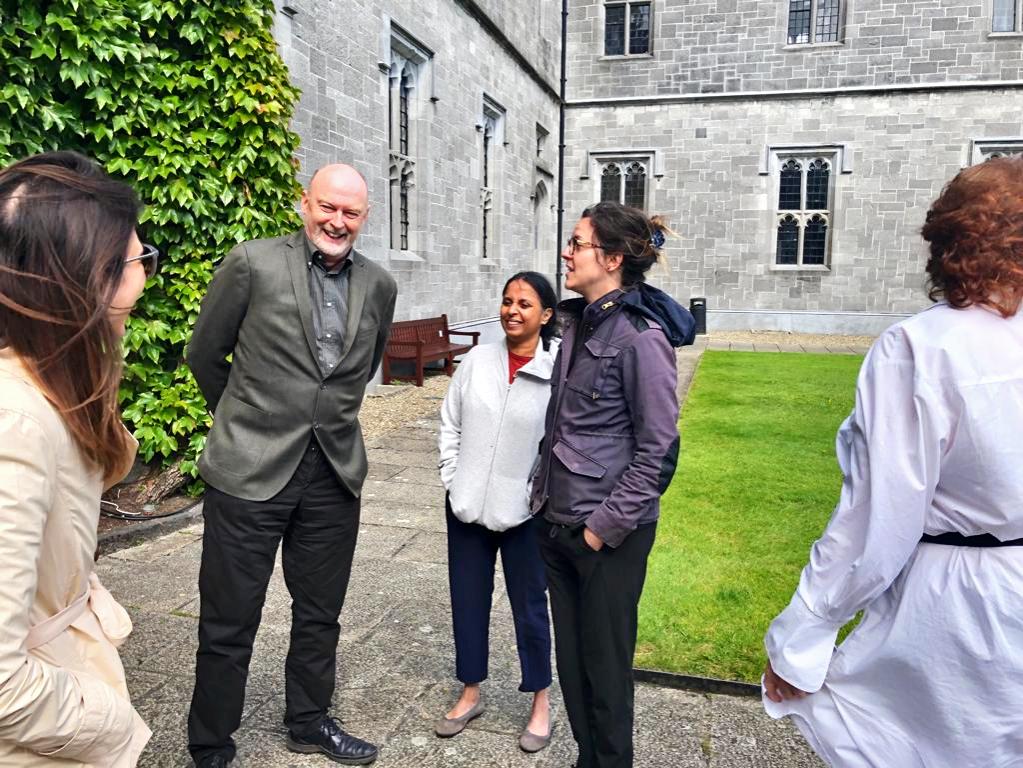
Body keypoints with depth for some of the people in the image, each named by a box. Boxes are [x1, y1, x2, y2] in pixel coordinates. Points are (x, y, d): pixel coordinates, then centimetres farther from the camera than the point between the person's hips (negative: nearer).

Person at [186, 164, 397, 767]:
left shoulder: (379, 286, 4)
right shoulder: (252, 264, -8)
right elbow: (205, 354, 3)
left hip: (336, 472, 4)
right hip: (251, 469, -3)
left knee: (320, 614, 18)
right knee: (229, 623, 8)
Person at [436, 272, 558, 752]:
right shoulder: (477, 360, 1)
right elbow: (450, 424, 6)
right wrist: (452, 479, 1)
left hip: (526, 511, -4)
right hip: (467, 506, 4)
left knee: (529, 607, 11)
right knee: (467, 601, 15)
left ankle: (540, 702, 32)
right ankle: (470, 693, 35)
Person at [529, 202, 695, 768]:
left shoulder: (641, 336, -17)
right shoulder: (580, 321, 8)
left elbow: (658, 448, -16)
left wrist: (606, 525, -14)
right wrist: (545, 491, 12)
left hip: (608, 533, -8)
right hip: (558, 521, 8)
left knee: (604, 664, 9)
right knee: (571, 656, 19)